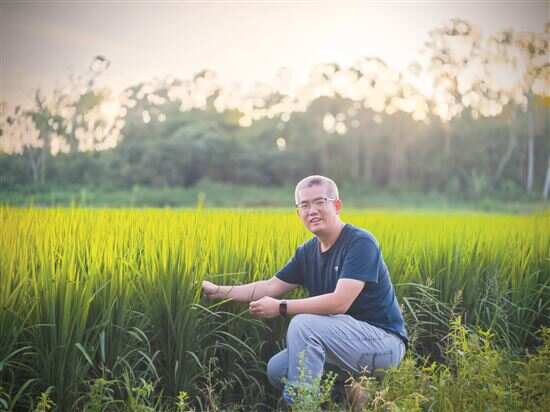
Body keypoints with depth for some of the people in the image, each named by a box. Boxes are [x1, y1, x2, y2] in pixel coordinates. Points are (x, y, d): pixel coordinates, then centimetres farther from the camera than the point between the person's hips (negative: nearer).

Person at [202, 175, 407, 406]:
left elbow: (339, 302, -28)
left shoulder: (360, 243, -18)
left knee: (303, 324, -26)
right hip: (351, 337, 8)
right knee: (277, 369, 1)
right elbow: (271, 287, 9)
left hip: (384, 341, -8)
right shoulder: (308, 252, 6)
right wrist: (219, 291, 0)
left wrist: (280, 308, -22)